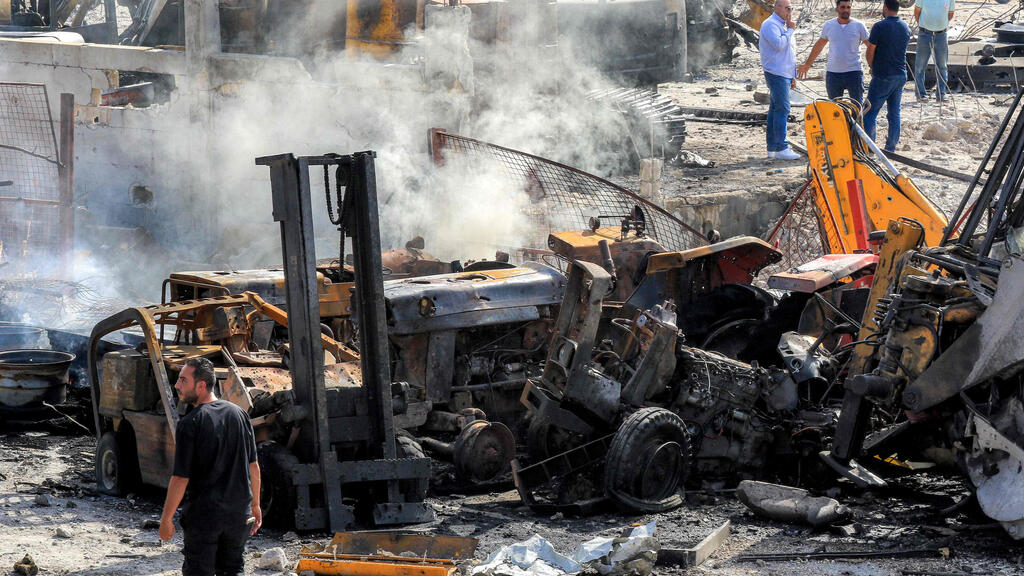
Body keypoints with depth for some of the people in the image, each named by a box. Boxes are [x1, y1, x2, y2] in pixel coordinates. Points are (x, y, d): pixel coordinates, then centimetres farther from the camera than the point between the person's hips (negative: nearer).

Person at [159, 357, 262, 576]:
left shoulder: (189, 424, -16)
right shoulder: (239, 414, 2)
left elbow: (180, 478, -16)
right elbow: (253, 466, 9)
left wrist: (166, 518, -6)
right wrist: (255, 504, 19)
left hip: (203, 515, -5)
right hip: (238, 513, 5)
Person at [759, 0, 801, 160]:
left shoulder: (783, 25, 21)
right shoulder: (770, 24, -10)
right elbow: (778, 44, -26)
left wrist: (792, 76, 24)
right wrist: (790, 30, -12)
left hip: (785, 74, 10)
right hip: (776, 74, -10)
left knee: (775, 109, 10)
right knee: (782, 109, -13)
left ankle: (772, 148, 13)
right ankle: (781, 148, -14)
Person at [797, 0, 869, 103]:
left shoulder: (859, 26, -2)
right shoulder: (829, 26, 5)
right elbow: (818, 46, 18)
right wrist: (807, 64, 22)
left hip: (854, 72, -2)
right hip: (833, 73, 3)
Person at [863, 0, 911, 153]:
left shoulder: (879, 27, -15)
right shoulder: (906, 28, 7)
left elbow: (870, 53, -10)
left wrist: (872, 68, 9)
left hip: (883, 77, -6)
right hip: (901, 76, 6)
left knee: (870, 113, -1)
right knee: (894, 113, 13)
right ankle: (891, 148, 14)